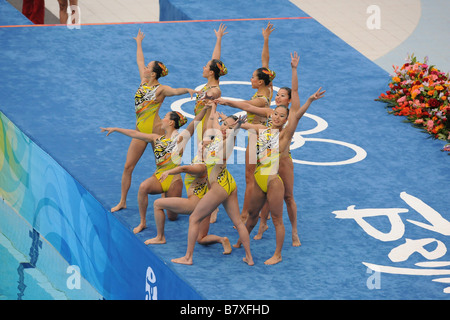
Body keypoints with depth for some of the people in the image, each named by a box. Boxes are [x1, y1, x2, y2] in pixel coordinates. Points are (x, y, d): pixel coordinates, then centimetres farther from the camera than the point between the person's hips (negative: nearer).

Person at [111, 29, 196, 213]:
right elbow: (139, 61, 21)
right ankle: (122, 202, 12)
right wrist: (139, 43, 33)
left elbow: (176, 91, -29)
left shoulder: (161, 89, -10)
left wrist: (188, 90, -50)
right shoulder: (143, 82, 8)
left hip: (155, 129, -7)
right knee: (128, 166, 4)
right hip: (140, 130, 7)